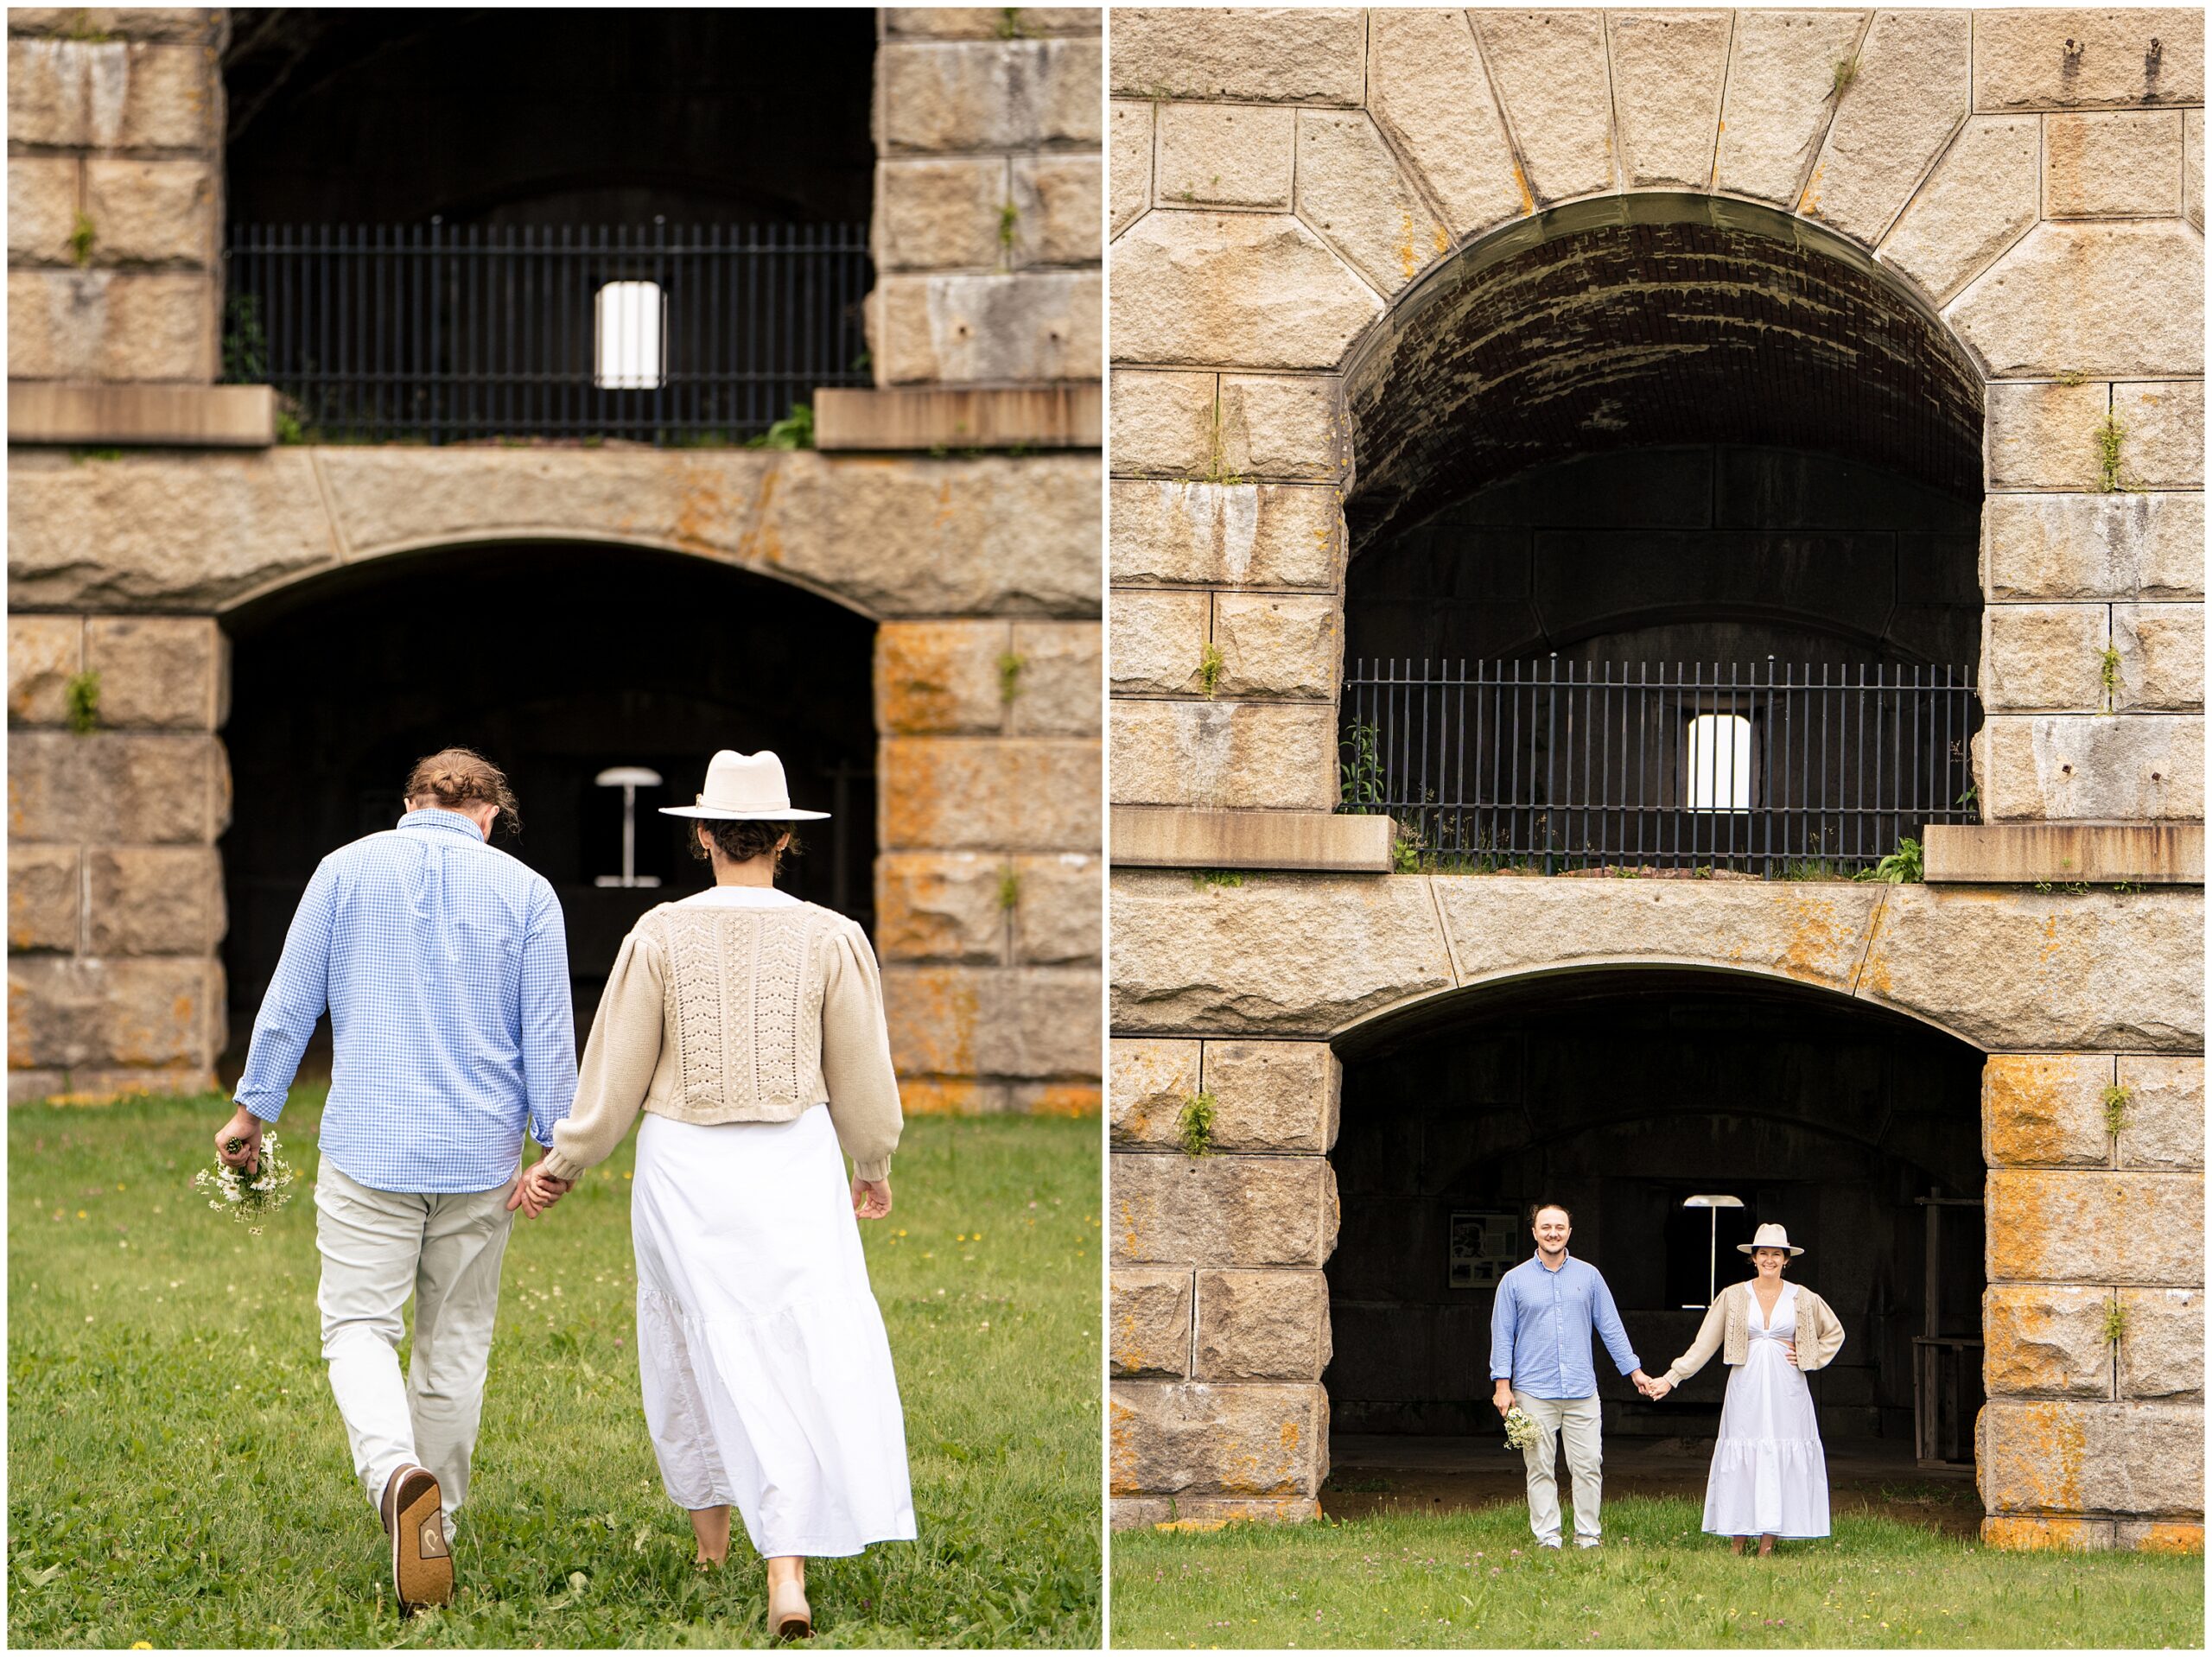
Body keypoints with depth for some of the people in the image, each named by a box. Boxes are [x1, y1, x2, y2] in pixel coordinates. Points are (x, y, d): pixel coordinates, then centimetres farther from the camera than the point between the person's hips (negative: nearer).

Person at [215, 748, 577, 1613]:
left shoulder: (348, 869, 3)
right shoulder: (524, 891, 4)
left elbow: (290, 1001, 3)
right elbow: (548, 1034, 1)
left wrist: (252, 1111, 10)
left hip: (369, 1146, -1)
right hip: (479, 1153, 2)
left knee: (359, 1325, -2)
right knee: (455, 1340, 13)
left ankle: (397, 1473, -29)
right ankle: (437, 1523, 18)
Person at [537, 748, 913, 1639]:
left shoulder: (660, 936, -6)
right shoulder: (831, 940, -5)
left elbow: (614, 1074, -1)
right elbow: (863, 1080, 3)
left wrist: (562, 1164, 13)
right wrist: (875, 1165, 21)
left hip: (685, 1169, 1)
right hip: (795, 1167, -1)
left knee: (701, 1351, 21)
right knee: (809, 1363, -3)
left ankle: (711, 1532, 37)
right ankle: (787, 1573, -19)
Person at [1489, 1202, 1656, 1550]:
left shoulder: (1588, 1276, 9)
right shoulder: (1515, 1280, 5)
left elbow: (1611, 1327, 14)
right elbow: (1502, 1335, 6)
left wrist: (1634, 1370, 12)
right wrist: (1502, 1385, 0)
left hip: (1582, 1390, 1)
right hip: (1534, 1393, -1)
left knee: (1588, 1466, -3)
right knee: (1541, 1468, -1)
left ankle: (1588, 1535, 4)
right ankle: (1547, 1537, 3)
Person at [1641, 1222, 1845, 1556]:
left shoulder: (1803, 1299, 6)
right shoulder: (1733, 1297, 5)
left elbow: (1834, 1333, 20)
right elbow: (1704, 1344, 6)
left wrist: (1810, 1359, 5)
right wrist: (1670, 1379, 0)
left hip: (1787, 1391, 0)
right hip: (1746, 1389, 0)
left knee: (1781, 1460, -3)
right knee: (1740, 1463, -4)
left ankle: (1767, 1544, 2)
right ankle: (1736, 1546, 0)